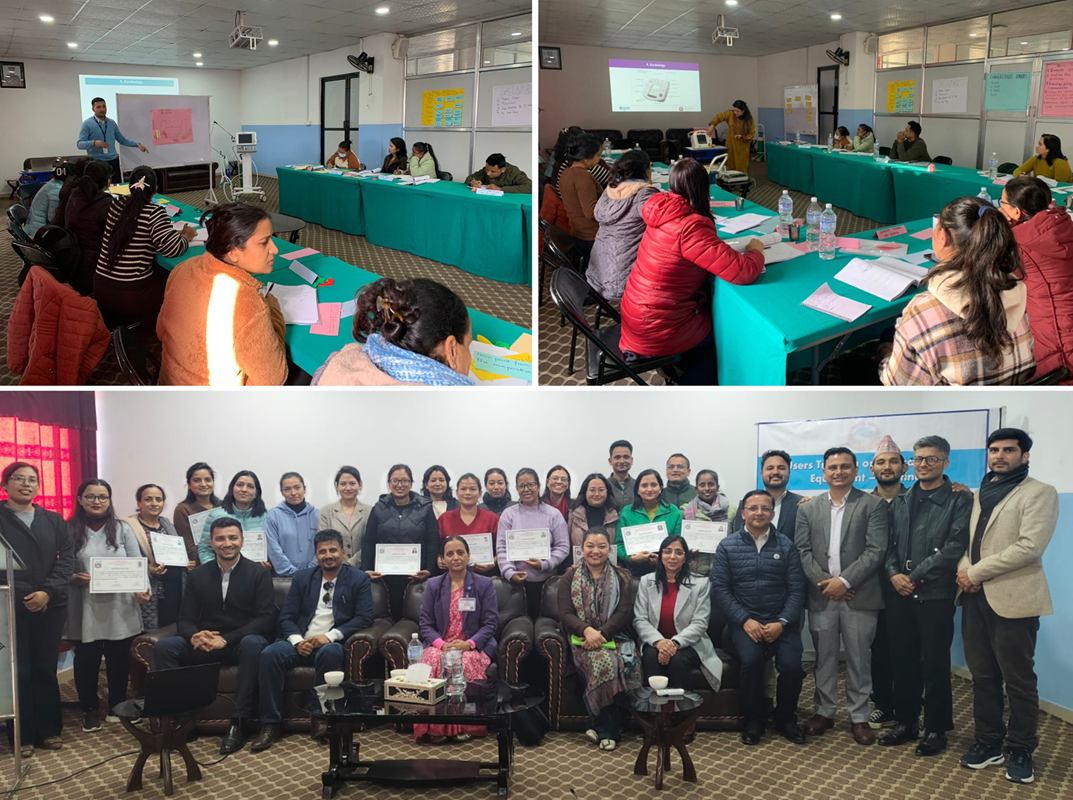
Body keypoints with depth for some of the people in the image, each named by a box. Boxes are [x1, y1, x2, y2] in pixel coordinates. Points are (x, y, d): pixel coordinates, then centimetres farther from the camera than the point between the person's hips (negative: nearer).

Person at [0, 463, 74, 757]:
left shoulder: (54, 520, 13)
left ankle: (49, 730, 16)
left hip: (50, 606, 3)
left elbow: (67, 559, 4)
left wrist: (48, 592, -11)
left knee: (46, 669, 8)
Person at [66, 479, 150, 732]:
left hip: (119, 607, 1)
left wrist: (141, 588, -16)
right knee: (87, 659, 4)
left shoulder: (122, 529, 6)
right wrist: (77, 578, -18)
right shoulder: (69, 530, 2)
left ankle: (117, 705, 25)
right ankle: (90, 709, 20)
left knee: (119, 658, 8)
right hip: (85, 608, -1)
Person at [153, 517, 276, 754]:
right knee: (163, 647, -22)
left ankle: (238, 724, -34)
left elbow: (267, 620, -11)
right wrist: (194, 636, -20)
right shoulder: (198, 575, 9)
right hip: (205, 645, 3)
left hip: (241, 644, -3)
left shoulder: (259, 574, -1)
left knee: (254, 643, -38)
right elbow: (185, 619, 7)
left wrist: (226, 639, -23)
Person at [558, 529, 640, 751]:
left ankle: (599, 725, -21)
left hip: (614, 637, 1)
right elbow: (565, 614, 1)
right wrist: (587, 630, -20)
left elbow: (625, 612, 0)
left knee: (625, 661, -34)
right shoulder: (570, 578, 12)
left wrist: (601, 634, -16)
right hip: (582, 639, -1)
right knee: (604, 660, -34)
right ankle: (609, 729, -21)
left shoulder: (622, 578, 12)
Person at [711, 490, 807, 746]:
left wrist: (781, 623, -13)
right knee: (751, 660, -28)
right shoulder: (727, 546, 2)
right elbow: (720, 588, -2)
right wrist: (745, 620, -13)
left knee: (791, 664, -22)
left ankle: (786, 719, 7)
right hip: (744, 620, -1)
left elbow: (796, 590, 1)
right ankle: (753, 720, -3)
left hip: (781, 621, 1)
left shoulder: (786, 546, 5)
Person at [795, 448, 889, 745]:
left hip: (859, 596, -2)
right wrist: (823, 581, -10)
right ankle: (824, 712, 23)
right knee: (824, 658, 11)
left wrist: (844, 580, -15)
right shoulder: (808, 509, 10)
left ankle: (858, 717, 15)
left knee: (859, 659, 4)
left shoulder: (873, 505, 0)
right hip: (821, 595, 3)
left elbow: (876, 550, -8)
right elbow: (802, 551, 4)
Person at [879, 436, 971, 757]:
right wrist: (894, 574, -8)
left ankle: (936, 729, 13)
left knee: (935, 664, 2)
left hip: (936, 594, -4)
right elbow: (887, 544, 10)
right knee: (903, 661, 10)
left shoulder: (960, 501, -2)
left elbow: (954, 547, -11)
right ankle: (906, 723, 22)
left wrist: (916, 576, -13)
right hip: (899, 594, 5)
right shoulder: (900, 503, 14)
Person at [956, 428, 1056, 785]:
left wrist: (975, 572, -14)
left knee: (1018, 679, 3)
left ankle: (1021, 750, 15)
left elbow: (1029, 547, -17)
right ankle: (988, 741, 23)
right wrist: (963, 570, -6)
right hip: (976, 598, 6)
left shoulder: (1040, 493, -6)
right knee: (982, 676, 12)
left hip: (1013, 599, -6)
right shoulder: (980, 495, 16)